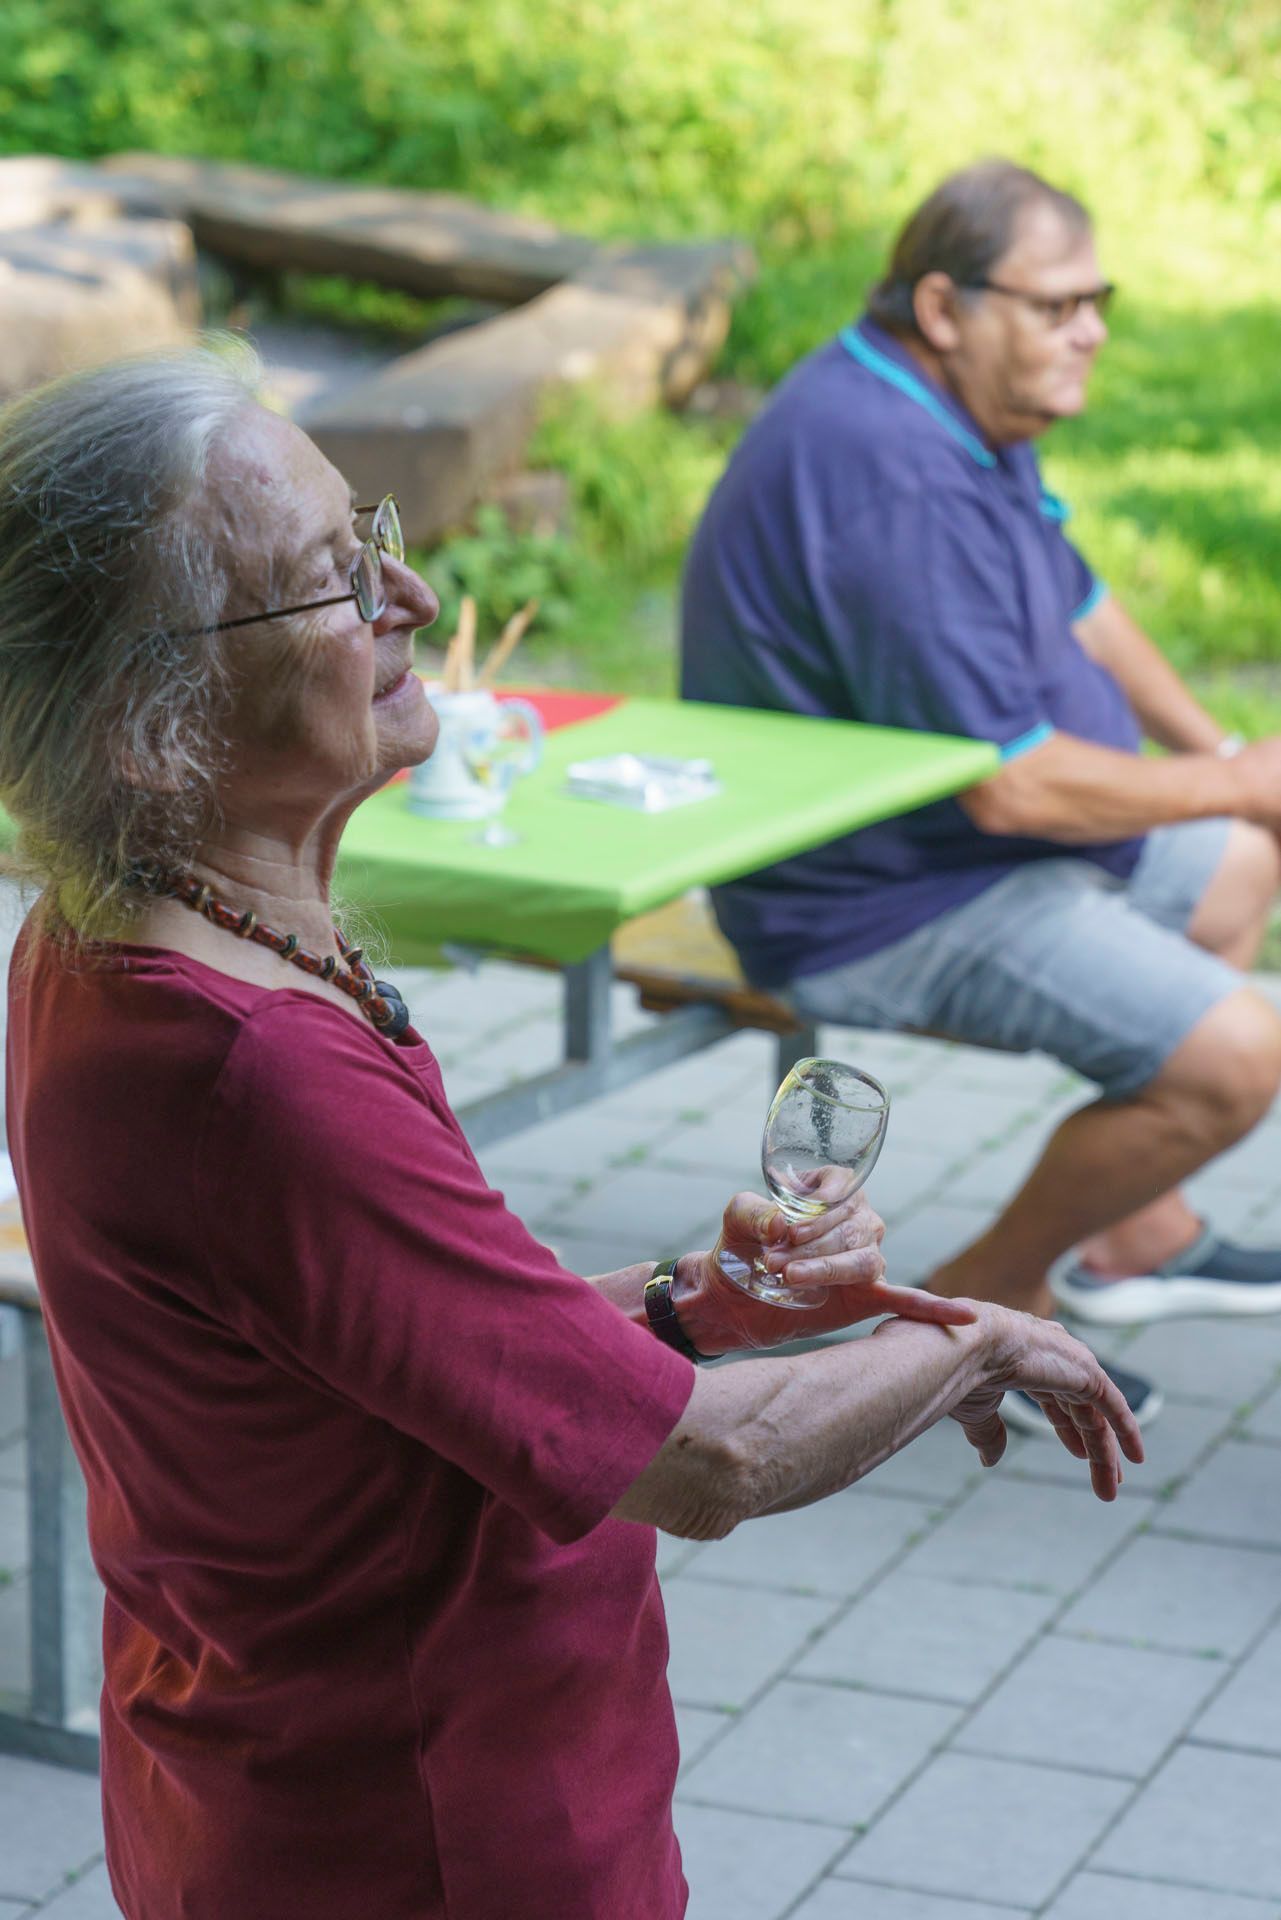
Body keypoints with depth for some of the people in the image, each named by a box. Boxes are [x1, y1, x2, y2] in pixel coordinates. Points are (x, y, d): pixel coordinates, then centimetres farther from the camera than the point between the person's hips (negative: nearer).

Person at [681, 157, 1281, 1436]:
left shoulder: (961, 416, 6)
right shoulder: (895, 486, -30)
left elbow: (1079, 610, 21)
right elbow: (1013, 788, -31)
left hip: (953, 835, 11)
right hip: (878, 905, -11)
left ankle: (1134, 1237, 29)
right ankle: (983, 1303, 1)